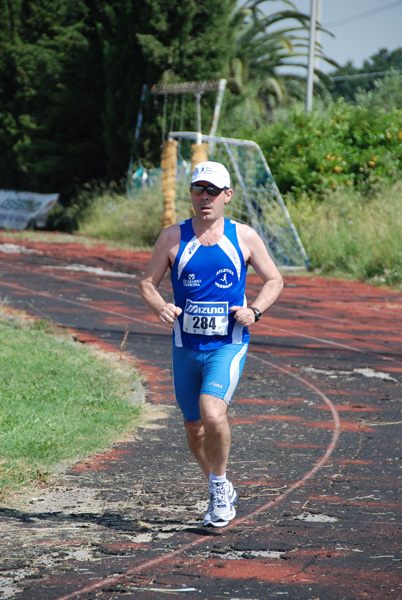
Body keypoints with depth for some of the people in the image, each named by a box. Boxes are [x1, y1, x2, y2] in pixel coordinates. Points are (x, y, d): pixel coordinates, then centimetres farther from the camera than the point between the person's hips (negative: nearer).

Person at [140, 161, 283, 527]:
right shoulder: (173, 237, 1)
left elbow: (274, 280, 9)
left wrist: (255, 310, -9)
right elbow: (148, 283, 6)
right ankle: (222, 494, 35)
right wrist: (160, 307, -15)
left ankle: (219, 486, -2)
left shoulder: (244, 237, 0)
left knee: (213, 414, -25)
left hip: (228, 345, -3)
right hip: (186, 346, 3)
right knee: (194, 428, 11)